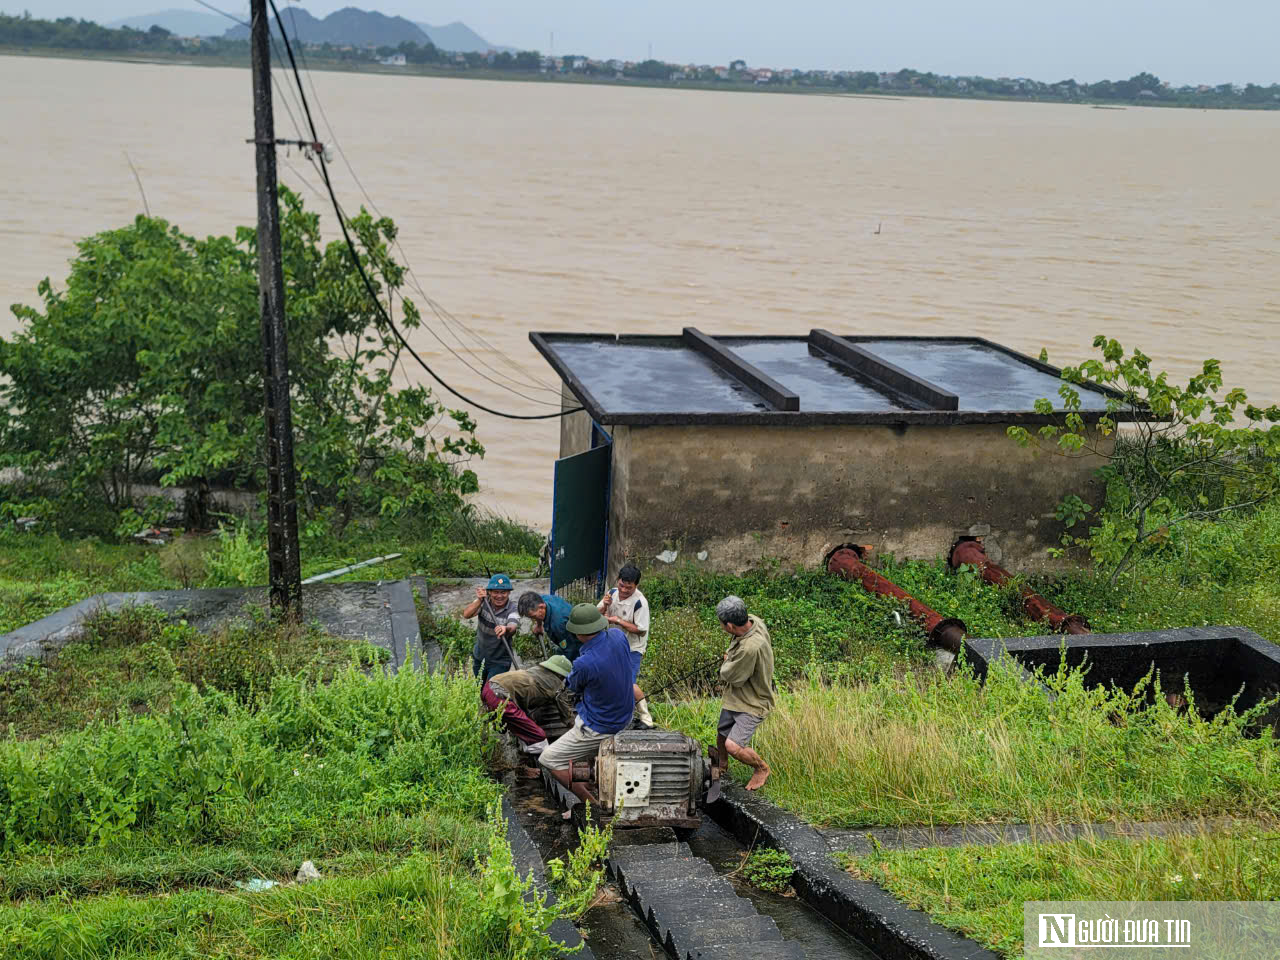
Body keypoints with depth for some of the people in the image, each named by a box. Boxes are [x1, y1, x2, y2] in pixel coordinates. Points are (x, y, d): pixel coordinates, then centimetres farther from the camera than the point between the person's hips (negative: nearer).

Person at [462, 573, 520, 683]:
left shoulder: (512, 610, -21)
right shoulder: (483, 602, -9)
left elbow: (513, 627, -42)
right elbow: (466, 615, -23)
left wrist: (506, 629, -65)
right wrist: (479, 601, -38)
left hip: (499, 662, -4)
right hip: (479, 657, 4)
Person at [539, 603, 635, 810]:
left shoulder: (584, 663, -32)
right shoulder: (618, 636, -13)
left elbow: (574, 687, -7)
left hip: (598, 729, -8)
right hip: (625, 719, 8)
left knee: (548, 760, 1)